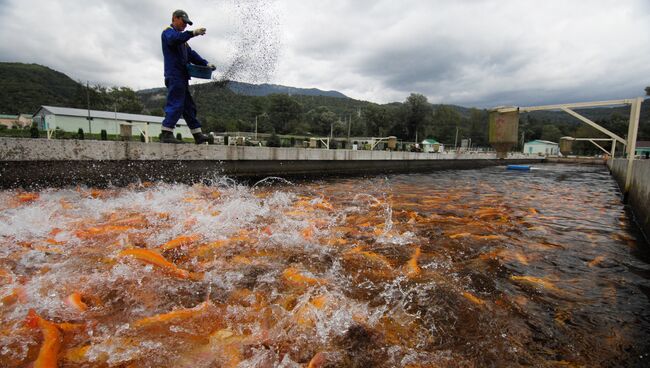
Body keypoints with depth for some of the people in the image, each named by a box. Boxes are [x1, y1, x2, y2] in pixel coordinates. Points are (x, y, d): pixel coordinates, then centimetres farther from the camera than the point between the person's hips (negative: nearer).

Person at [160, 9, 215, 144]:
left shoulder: (181, 37, 30)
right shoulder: (168, 32, 1)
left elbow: (190, 54, 24)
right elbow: (174, 39, -23)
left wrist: (205, 63, 9)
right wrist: (192, 33, -33)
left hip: (182, 77, 10)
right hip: (174, 76, -10)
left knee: (189, 106, 8)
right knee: (175, 105, -14)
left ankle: (198, 135, 11)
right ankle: (166, 134, -14)